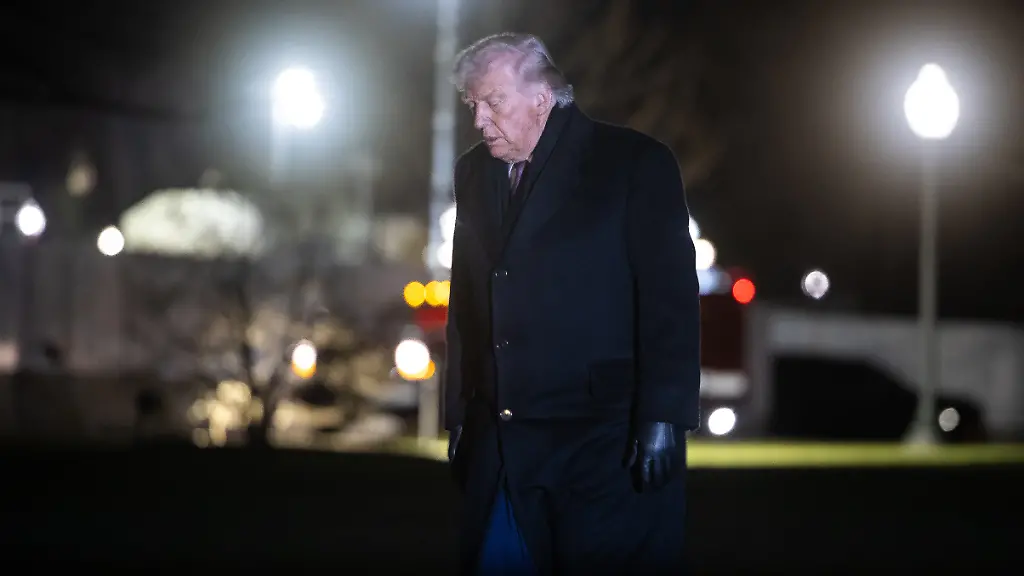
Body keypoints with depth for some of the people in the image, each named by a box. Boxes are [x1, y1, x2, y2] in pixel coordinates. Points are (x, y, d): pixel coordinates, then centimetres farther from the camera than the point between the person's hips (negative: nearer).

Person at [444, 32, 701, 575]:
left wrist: (663, 419, -15)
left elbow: (671, 299, -8)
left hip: (606, 445, -5)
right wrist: (458, 411, 13)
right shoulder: (473, 171, 13)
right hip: (497, 443, 5)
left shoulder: (634, 162, -4)